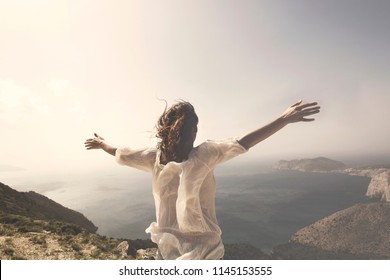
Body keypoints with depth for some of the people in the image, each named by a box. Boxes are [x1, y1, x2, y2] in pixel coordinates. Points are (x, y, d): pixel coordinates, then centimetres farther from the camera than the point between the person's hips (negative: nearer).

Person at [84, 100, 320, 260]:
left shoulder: (154, 158, -6)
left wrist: (102, 144, 29)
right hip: (204, 248, -4)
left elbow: (119, 153, 9)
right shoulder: (204, 155, -21)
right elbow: (244, 143, -29)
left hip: (168, 249, 5)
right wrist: (286, 118, -26)